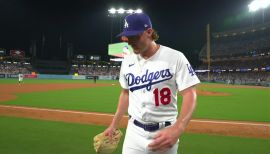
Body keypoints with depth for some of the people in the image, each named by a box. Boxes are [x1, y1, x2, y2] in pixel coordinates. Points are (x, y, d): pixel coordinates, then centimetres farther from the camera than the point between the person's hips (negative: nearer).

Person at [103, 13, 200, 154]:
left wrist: (177, 129, -31)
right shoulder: (127, 61, 4)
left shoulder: (175, 57, -12)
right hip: (134, 131, 4)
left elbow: (190, 94, -15)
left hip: (164, 133, -3)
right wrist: (114, 125, 15)